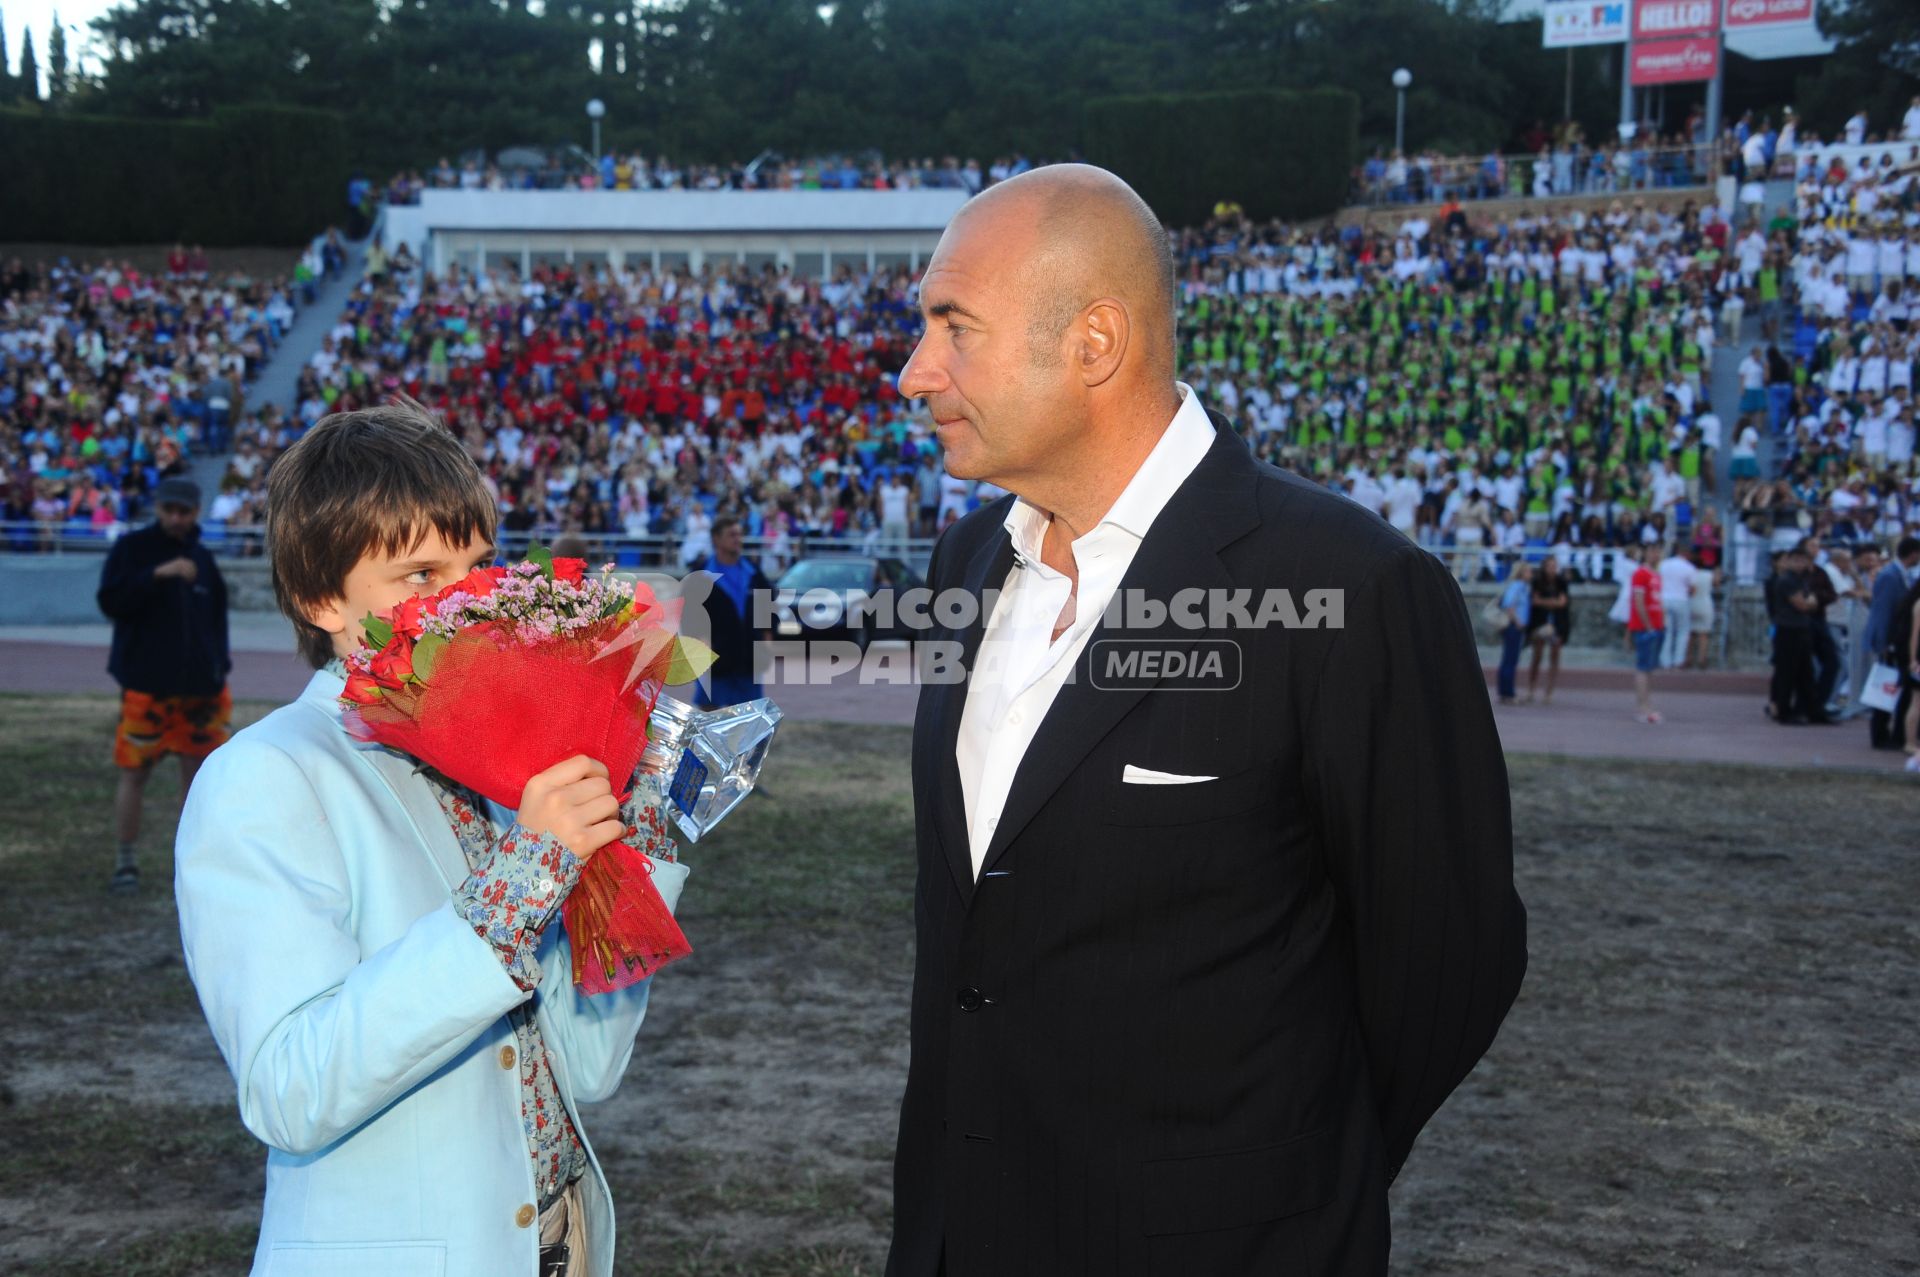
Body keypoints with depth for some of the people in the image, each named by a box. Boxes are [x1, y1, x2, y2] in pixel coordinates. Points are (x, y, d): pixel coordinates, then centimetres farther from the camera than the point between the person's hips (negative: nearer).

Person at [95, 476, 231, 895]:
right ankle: (125, 864, 9)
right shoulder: (131, 548, -3)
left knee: (198, 769, 7)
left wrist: (219, 665, 10)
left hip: (200, 686, 5)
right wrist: (157, 574, -25)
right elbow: (110, 600, -15)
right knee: (134, 772, -1)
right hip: (146, 685, -4)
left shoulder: (202, 558, 12)